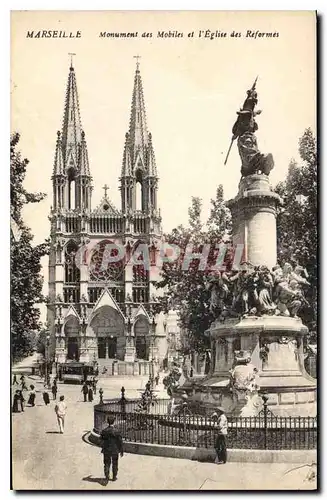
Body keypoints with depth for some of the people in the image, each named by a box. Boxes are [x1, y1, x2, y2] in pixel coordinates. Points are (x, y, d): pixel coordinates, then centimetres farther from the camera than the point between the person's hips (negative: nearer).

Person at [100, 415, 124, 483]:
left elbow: (102, 441, 1)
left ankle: (106, 476, 6)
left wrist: (103, 449, 18)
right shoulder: (116, 431, -18)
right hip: (115, 451, -1)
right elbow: (120, 442, -10)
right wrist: (121, 451, 2)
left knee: (107, 464, 13)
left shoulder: (104, 431, -10)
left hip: (106, 451, 2)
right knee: (115, 464, 16)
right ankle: (114, 477, 24)